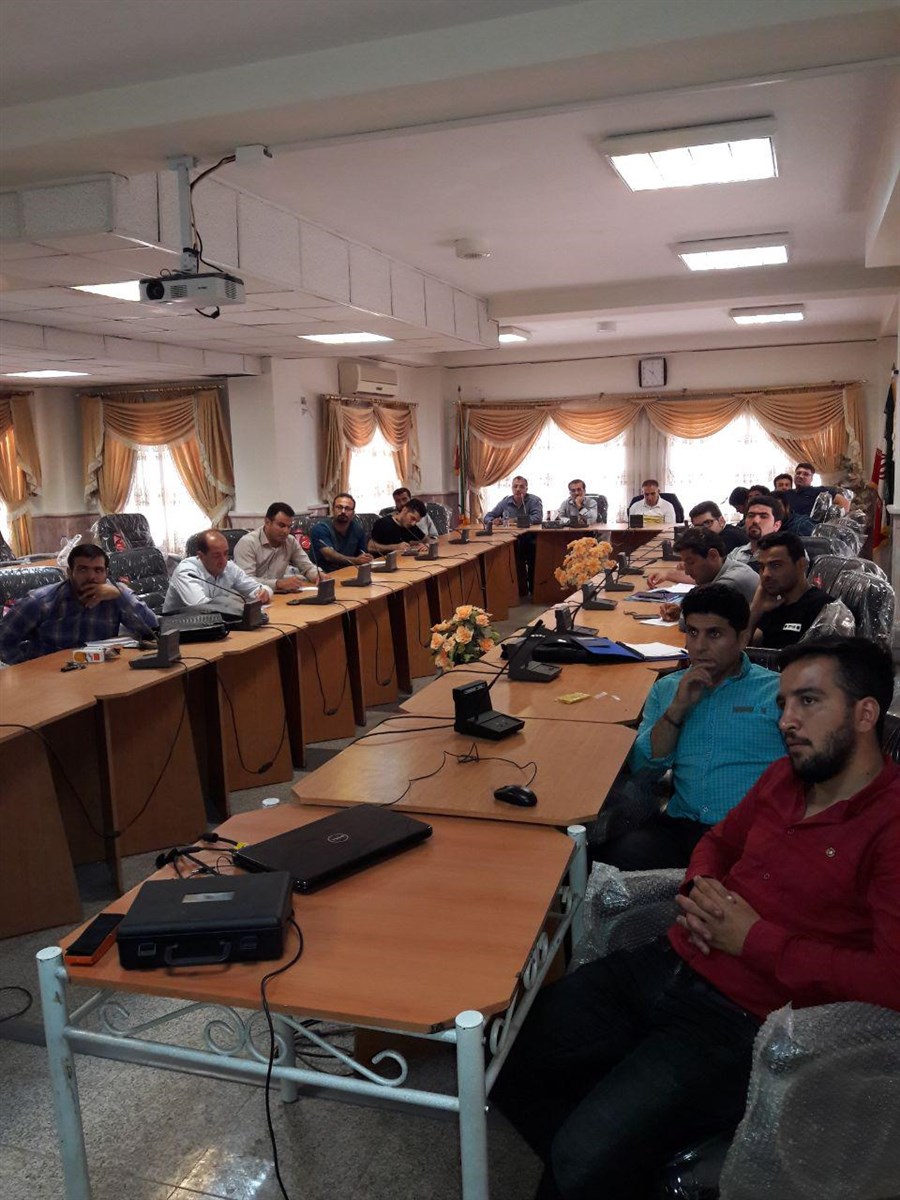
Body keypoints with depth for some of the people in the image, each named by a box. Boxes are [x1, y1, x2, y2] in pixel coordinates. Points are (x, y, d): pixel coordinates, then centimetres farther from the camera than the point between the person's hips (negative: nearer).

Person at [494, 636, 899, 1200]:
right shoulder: (786, 775, 9)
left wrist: (753, 938, -17)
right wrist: (698, 887, 2)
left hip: (737, 1026, -7)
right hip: (666, 967, 8)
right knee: (505, 1053, 4)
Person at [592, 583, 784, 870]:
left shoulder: (777, 691, 4)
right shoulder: (666, 689, 16)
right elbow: (642, 768, 7)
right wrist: (678, 708, -3)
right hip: (680, 825, 3)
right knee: (612, 857, -25)